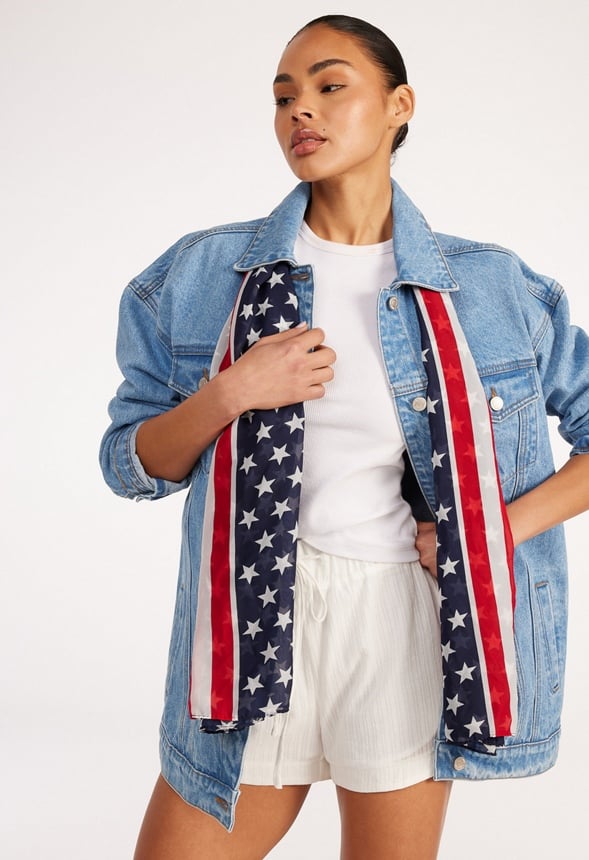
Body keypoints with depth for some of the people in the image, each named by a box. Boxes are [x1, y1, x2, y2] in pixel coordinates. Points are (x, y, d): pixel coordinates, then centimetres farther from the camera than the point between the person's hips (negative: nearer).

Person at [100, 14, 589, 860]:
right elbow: (131, 464, 2)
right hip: (257, 625, 1)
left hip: (408, 624, 0)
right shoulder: (206, 274, 0)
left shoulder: (494, 289, -1)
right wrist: (229, 394, -16)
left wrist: (509, 526, -7)